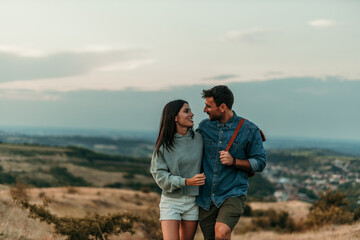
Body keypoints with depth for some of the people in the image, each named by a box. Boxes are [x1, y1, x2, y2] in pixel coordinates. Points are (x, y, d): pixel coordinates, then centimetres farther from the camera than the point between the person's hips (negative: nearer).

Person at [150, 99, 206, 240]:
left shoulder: (199, 139, -1)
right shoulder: (163, 145, -8)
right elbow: (160, 175, -11)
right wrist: (187, 182, -21)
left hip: (193, 201, 3)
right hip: (171, 201, -3)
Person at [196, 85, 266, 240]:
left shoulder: (249, 130, -3)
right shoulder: (204, 127, 6)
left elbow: (260, 163, -1)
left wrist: (233, 161, -15)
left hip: (233, 194, -4)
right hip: (206, 198, 4)